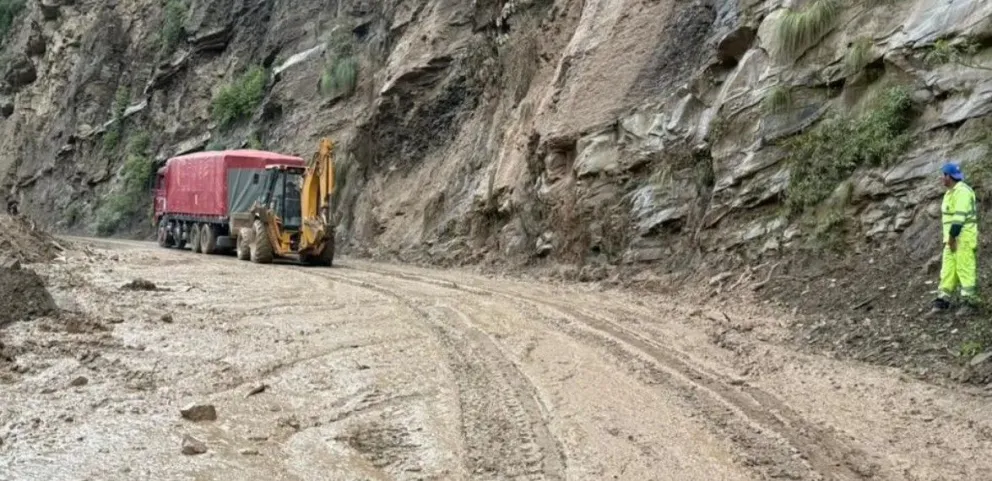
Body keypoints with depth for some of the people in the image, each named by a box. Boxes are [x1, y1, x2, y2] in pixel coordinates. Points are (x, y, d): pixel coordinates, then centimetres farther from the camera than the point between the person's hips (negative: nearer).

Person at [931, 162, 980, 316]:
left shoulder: (962, 191, -17)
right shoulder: (951, 192, 16)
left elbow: (959, 217, -23)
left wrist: (952, 237, -22)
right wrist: (949, 238, 15)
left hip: (964, 237, -10)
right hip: (953, 238, 10)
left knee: (965, 269, -7)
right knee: (948, 268, 8)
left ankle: (970, 302, -4)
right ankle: (943, 300, 10)